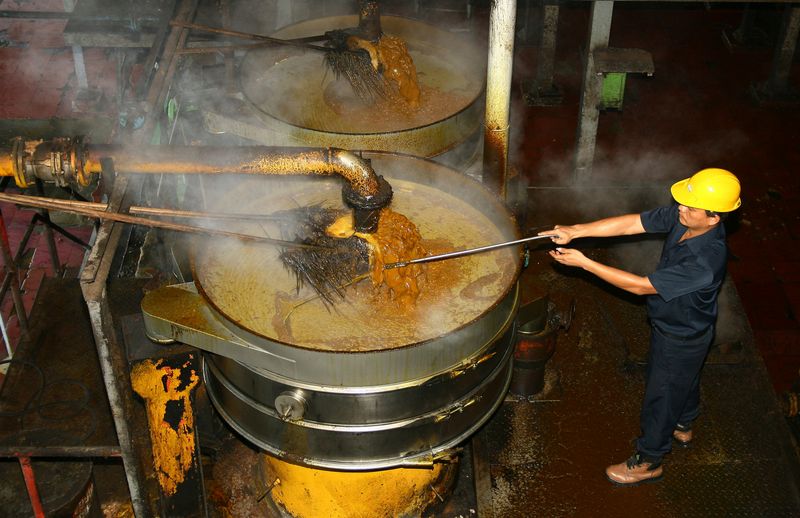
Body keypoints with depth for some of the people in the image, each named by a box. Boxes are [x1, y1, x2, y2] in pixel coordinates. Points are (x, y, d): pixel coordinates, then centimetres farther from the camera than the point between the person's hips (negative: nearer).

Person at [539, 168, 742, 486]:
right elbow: (629, 224, -19)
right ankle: (683, 427, 61)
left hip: (681, 338, -8)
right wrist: (574, 231, -30)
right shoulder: (682, 216, -21)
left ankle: (648, 461, 39)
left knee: (661, 396, 14)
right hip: (672, 322, 8)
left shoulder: (706, 260, -43)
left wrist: (583, 263, -35)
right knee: (685, 380, 33)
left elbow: (641, 286, -37)